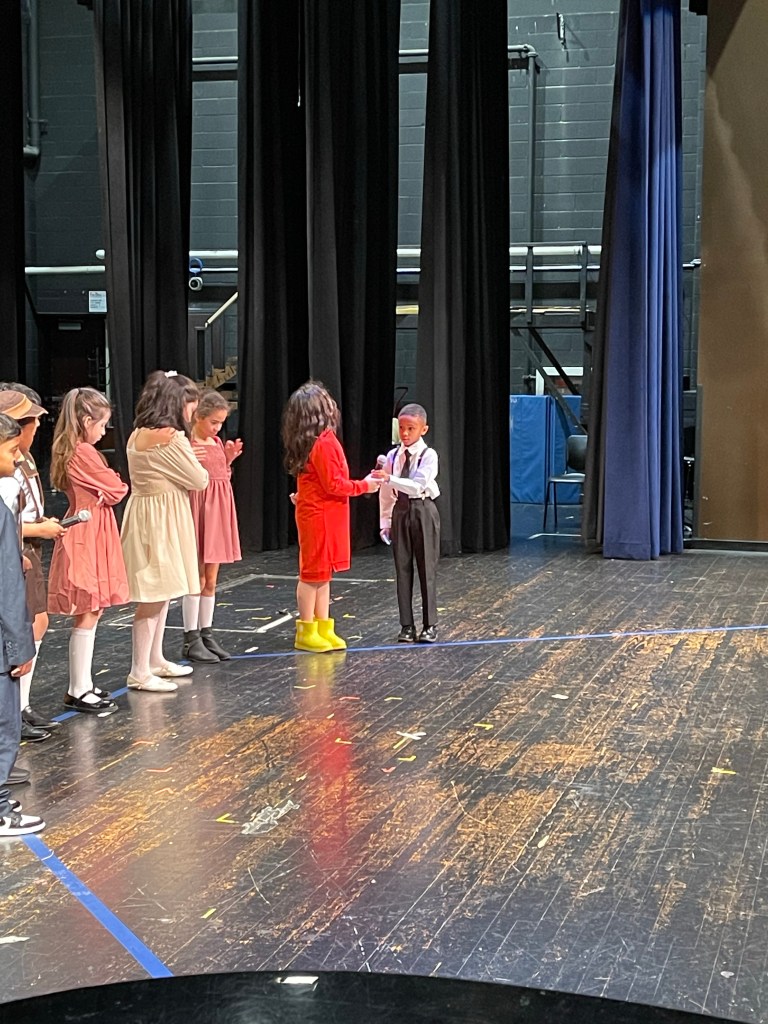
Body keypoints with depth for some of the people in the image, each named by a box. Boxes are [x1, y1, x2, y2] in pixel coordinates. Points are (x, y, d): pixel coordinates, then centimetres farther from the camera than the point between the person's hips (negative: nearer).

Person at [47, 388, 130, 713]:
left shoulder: (68, 452, 13)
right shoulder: (85, 453, -17)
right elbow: (114, 490, -12)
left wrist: (111, 488, -9)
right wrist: (123, 486, 9)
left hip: (85, 538, 10)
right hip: (87, 540, -10)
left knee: (89, 613, 14)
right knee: (87, 615, -5)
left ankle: (82, 685, 20)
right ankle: (78, 692, 1)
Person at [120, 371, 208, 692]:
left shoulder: (138, 434, 9)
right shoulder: (171, 437, -18)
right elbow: (199, 480, -10)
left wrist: (187, 460, 9)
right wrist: (195, 465, 9)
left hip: (146, 512, 10)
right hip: (161, 519, -10)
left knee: (160, 593, 19)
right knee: (155, 596, -6)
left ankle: (155, 660, 29)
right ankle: (140, 672, -2)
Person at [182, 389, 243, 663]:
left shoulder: (217, 442, 11)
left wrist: (229, 458, 5)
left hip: (218, 511, 7)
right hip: (197, 510, -7)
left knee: (211, 579, 12)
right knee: (197, 579, -2)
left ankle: (206, 634, 19)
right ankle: (191, 640, 5)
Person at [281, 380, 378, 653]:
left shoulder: (311, 441, 11)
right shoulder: (324, 443, -19)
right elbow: (333, 484, -18)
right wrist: (364, 486, -10)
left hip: (316, 514, 10)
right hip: (320, 516, -10)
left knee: (322, 574, 12)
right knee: (314, 574, -2)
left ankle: (324, 630, 18)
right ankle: (306, 632, 4)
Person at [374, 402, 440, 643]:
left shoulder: (428, 455, -9)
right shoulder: (393, 456, 5)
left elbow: (417, 486, -22)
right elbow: (386, 493, 9)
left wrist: (388, 478, -31)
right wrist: (385, 522, 8)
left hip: (423, 511, -4)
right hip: (400, 512, 4)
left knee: (426, 568, 0)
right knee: (402, 568, 6)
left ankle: (430, 625, 7)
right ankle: (406, 625, 13)